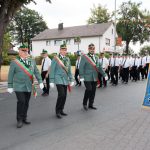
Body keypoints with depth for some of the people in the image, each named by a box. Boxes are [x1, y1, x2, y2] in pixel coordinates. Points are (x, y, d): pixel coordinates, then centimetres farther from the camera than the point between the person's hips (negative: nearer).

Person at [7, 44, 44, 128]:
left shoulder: (32, 61, 8)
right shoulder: (14, 62, -3)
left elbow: (36, 72, 8)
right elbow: (10, 75, -1)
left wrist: (40, 82, -1)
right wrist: (10, 86, -1)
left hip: (28, 87, 4)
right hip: (19, 87, -4)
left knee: (26, 103, 8)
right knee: (21, 101, -11)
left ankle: (24, 118, 24)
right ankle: (19, 120, 5)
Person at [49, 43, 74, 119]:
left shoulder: (67, 59, 12)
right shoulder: (55, 59, -4)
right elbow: (52, 70, -5)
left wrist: (71, 80, 14)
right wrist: (51, 81, -8)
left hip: (65, 80, 6)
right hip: (59, 80, -6)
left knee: (64, 96, 7)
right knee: (61, 95, -14)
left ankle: (61, 110, 23)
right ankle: (57, 111, 3)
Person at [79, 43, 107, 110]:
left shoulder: (96, 57, 15)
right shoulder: (84, 57, -4)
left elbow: (99, 67, 17)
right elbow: (81, 67, -9)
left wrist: (104, 75, 10)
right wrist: (81, 76, -16)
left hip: (94, 78, 6)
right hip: (87, 77, -6)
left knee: (93, 91, 8)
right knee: (89, 89, -12)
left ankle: (91, 105, 22)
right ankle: (84, 103, 9)